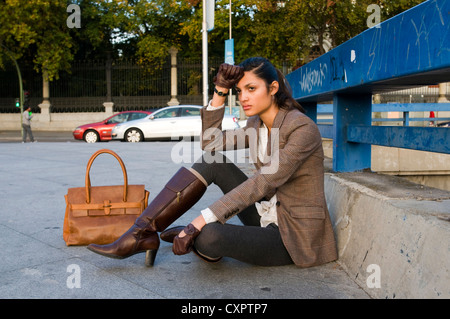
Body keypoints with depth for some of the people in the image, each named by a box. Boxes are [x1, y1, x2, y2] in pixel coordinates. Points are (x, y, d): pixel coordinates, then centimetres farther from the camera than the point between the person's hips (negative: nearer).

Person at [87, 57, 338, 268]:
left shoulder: (302, 128, -19)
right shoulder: (257, 125, 8)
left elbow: (264, 183, -27)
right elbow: (211, 142, 6)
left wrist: (202, 221, -31)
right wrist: (219, 93, -4)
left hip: (294, 235, -7)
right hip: (268, 216, 8)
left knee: (208, 237, -32)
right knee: (212, 162, -8)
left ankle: (194, 238, 7)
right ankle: (142, 234, -11)